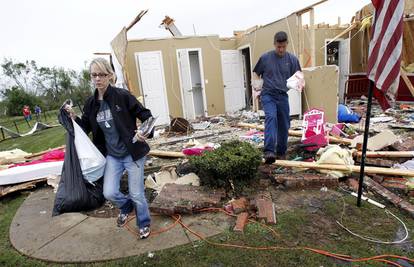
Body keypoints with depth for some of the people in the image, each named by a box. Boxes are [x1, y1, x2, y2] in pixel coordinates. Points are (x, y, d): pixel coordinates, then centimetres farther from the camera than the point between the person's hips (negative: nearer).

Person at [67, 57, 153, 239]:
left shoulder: (123, 96, -13)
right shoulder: (90, 103, 2)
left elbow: (145, 115, -9)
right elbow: (86, 127, 14)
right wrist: (74, 118, -4)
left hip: (132, 153, -4)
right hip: (112, 156, 4)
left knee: (136, 194, 6)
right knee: (110, 193, -2)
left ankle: (144, 224, 34)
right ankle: (126, 206, 34)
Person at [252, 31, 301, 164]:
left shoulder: (292, 59, 6)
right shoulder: (265, 57, 2)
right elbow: (256, 73, 12)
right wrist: (255, 84, -7)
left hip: (283, 96, 3)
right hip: (268, 94, -2)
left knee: (284, 125, 6)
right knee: (270, 117, -25)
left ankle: (281, 152, 24)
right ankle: (269, 151, -32)